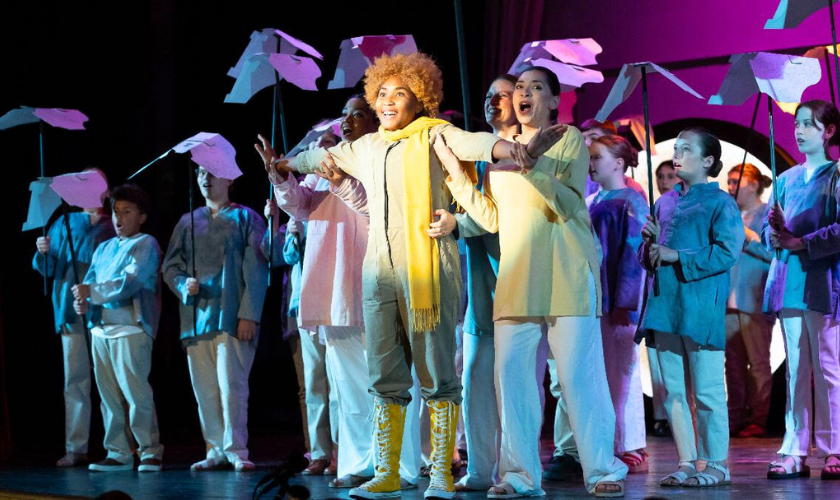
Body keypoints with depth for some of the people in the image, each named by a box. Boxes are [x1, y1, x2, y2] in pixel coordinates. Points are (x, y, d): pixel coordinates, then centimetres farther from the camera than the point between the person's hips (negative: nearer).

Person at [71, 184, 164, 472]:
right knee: (109, 395, 6)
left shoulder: (146, 245, 0)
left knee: (135, 392, -11)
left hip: (130, 327, -7)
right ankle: (118, 453, 11)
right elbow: (88, 283, 15)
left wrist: (91, 292, -12)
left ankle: (150, 451, -4)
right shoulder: (104, 249, 21)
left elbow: (129, 283, -13)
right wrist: (82, 302, -6)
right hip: (101, 328, 7)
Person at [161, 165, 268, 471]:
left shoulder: (245, 219, 5)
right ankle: (216, 451, 10)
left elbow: (256, 271, -1)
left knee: (231, 385, -10)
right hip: (195, 317, 4)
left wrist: (249, 315, -10)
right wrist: (183, 284, -6)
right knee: (204, 389, 3)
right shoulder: (187, 223, 17)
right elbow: (170, 266, 17)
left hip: (231, 317, -4)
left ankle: (236, 450, -3)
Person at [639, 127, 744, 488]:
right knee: (673, 391, 8)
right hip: (664, 306, 7)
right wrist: (651, 241, -1)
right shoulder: (665, 202, 17)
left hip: (700, 308, -7)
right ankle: (687, 463, 14)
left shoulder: (720, 203, -2)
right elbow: (650, 258, 22)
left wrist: (677, 256, -17)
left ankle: (716, 466, 4)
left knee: (707, 391, -3)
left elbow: (728, 252, -15)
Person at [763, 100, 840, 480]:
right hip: (789, 282, 5)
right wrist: (775, 230, -6)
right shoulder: (786, 179, 17)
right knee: (796, 371, 5)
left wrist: (801, 242, -14)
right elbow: (767, 233, 16)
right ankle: (795, 452, 5)